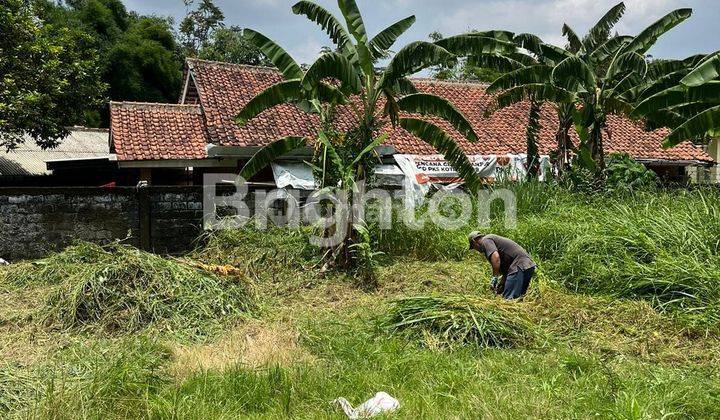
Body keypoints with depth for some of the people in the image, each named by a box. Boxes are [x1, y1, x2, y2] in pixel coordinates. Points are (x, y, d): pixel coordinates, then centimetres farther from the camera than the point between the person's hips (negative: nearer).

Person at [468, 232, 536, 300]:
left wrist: (495, 277, -13)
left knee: (509, 299, -12)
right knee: (518, 298, 15)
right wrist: (501, 284, 27)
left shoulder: (486, 240, 2)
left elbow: (495, 257, -18)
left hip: (519, 266, -10)